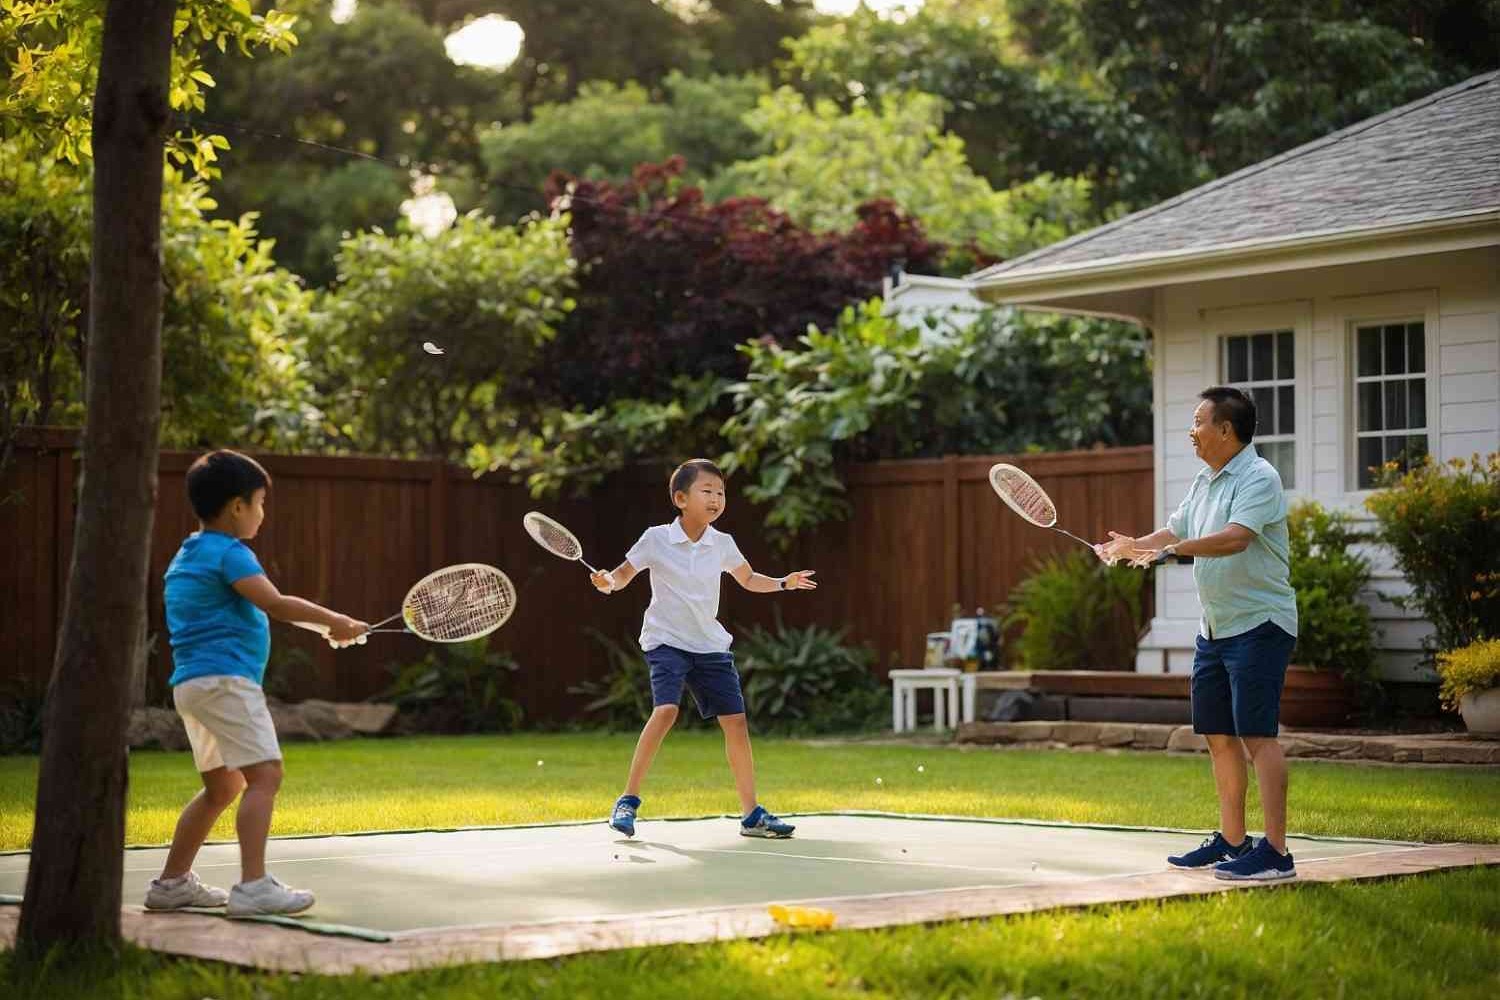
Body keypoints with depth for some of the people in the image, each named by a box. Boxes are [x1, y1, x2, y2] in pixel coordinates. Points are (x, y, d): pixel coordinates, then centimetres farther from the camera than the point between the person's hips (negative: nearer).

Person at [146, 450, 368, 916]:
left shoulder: (186, 556, 20)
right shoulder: (229, 553, -11)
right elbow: (274, 603, -22)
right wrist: (336, 621, -18)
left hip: (191, 682, 10)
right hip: (224, 679, -10)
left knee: (222, 786, 18)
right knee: (264, 774, -15)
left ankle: (172, 882, 21)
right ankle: (253, 886, -23)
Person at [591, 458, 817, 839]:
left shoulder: (722, 544, 3)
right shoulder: (656, 539, -8)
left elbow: (748, 580, 20)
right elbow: (623, 574, -1)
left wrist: (784, 583, 5)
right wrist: (607, 581, -24)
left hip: (710, 646, 4)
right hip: (666, 641, -4)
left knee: (736, 723, -1)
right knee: (666, 710, -26)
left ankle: (751, 813, 12)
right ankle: (628, 800, -16)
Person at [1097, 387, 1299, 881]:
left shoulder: (1259, 478, -14)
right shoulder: (1204, 481, 15)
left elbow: (1235, 538, -28)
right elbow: (1175, 530, 23)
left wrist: (1171, 549, -36)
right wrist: (1134, 546, 6)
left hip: (1259, 624, -9)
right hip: (1214, 629, 9)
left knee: (1256, 734, -12)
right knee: (1218, 736, 12)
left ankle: (1275, 852, -12)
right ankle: (1231, 840, 22)